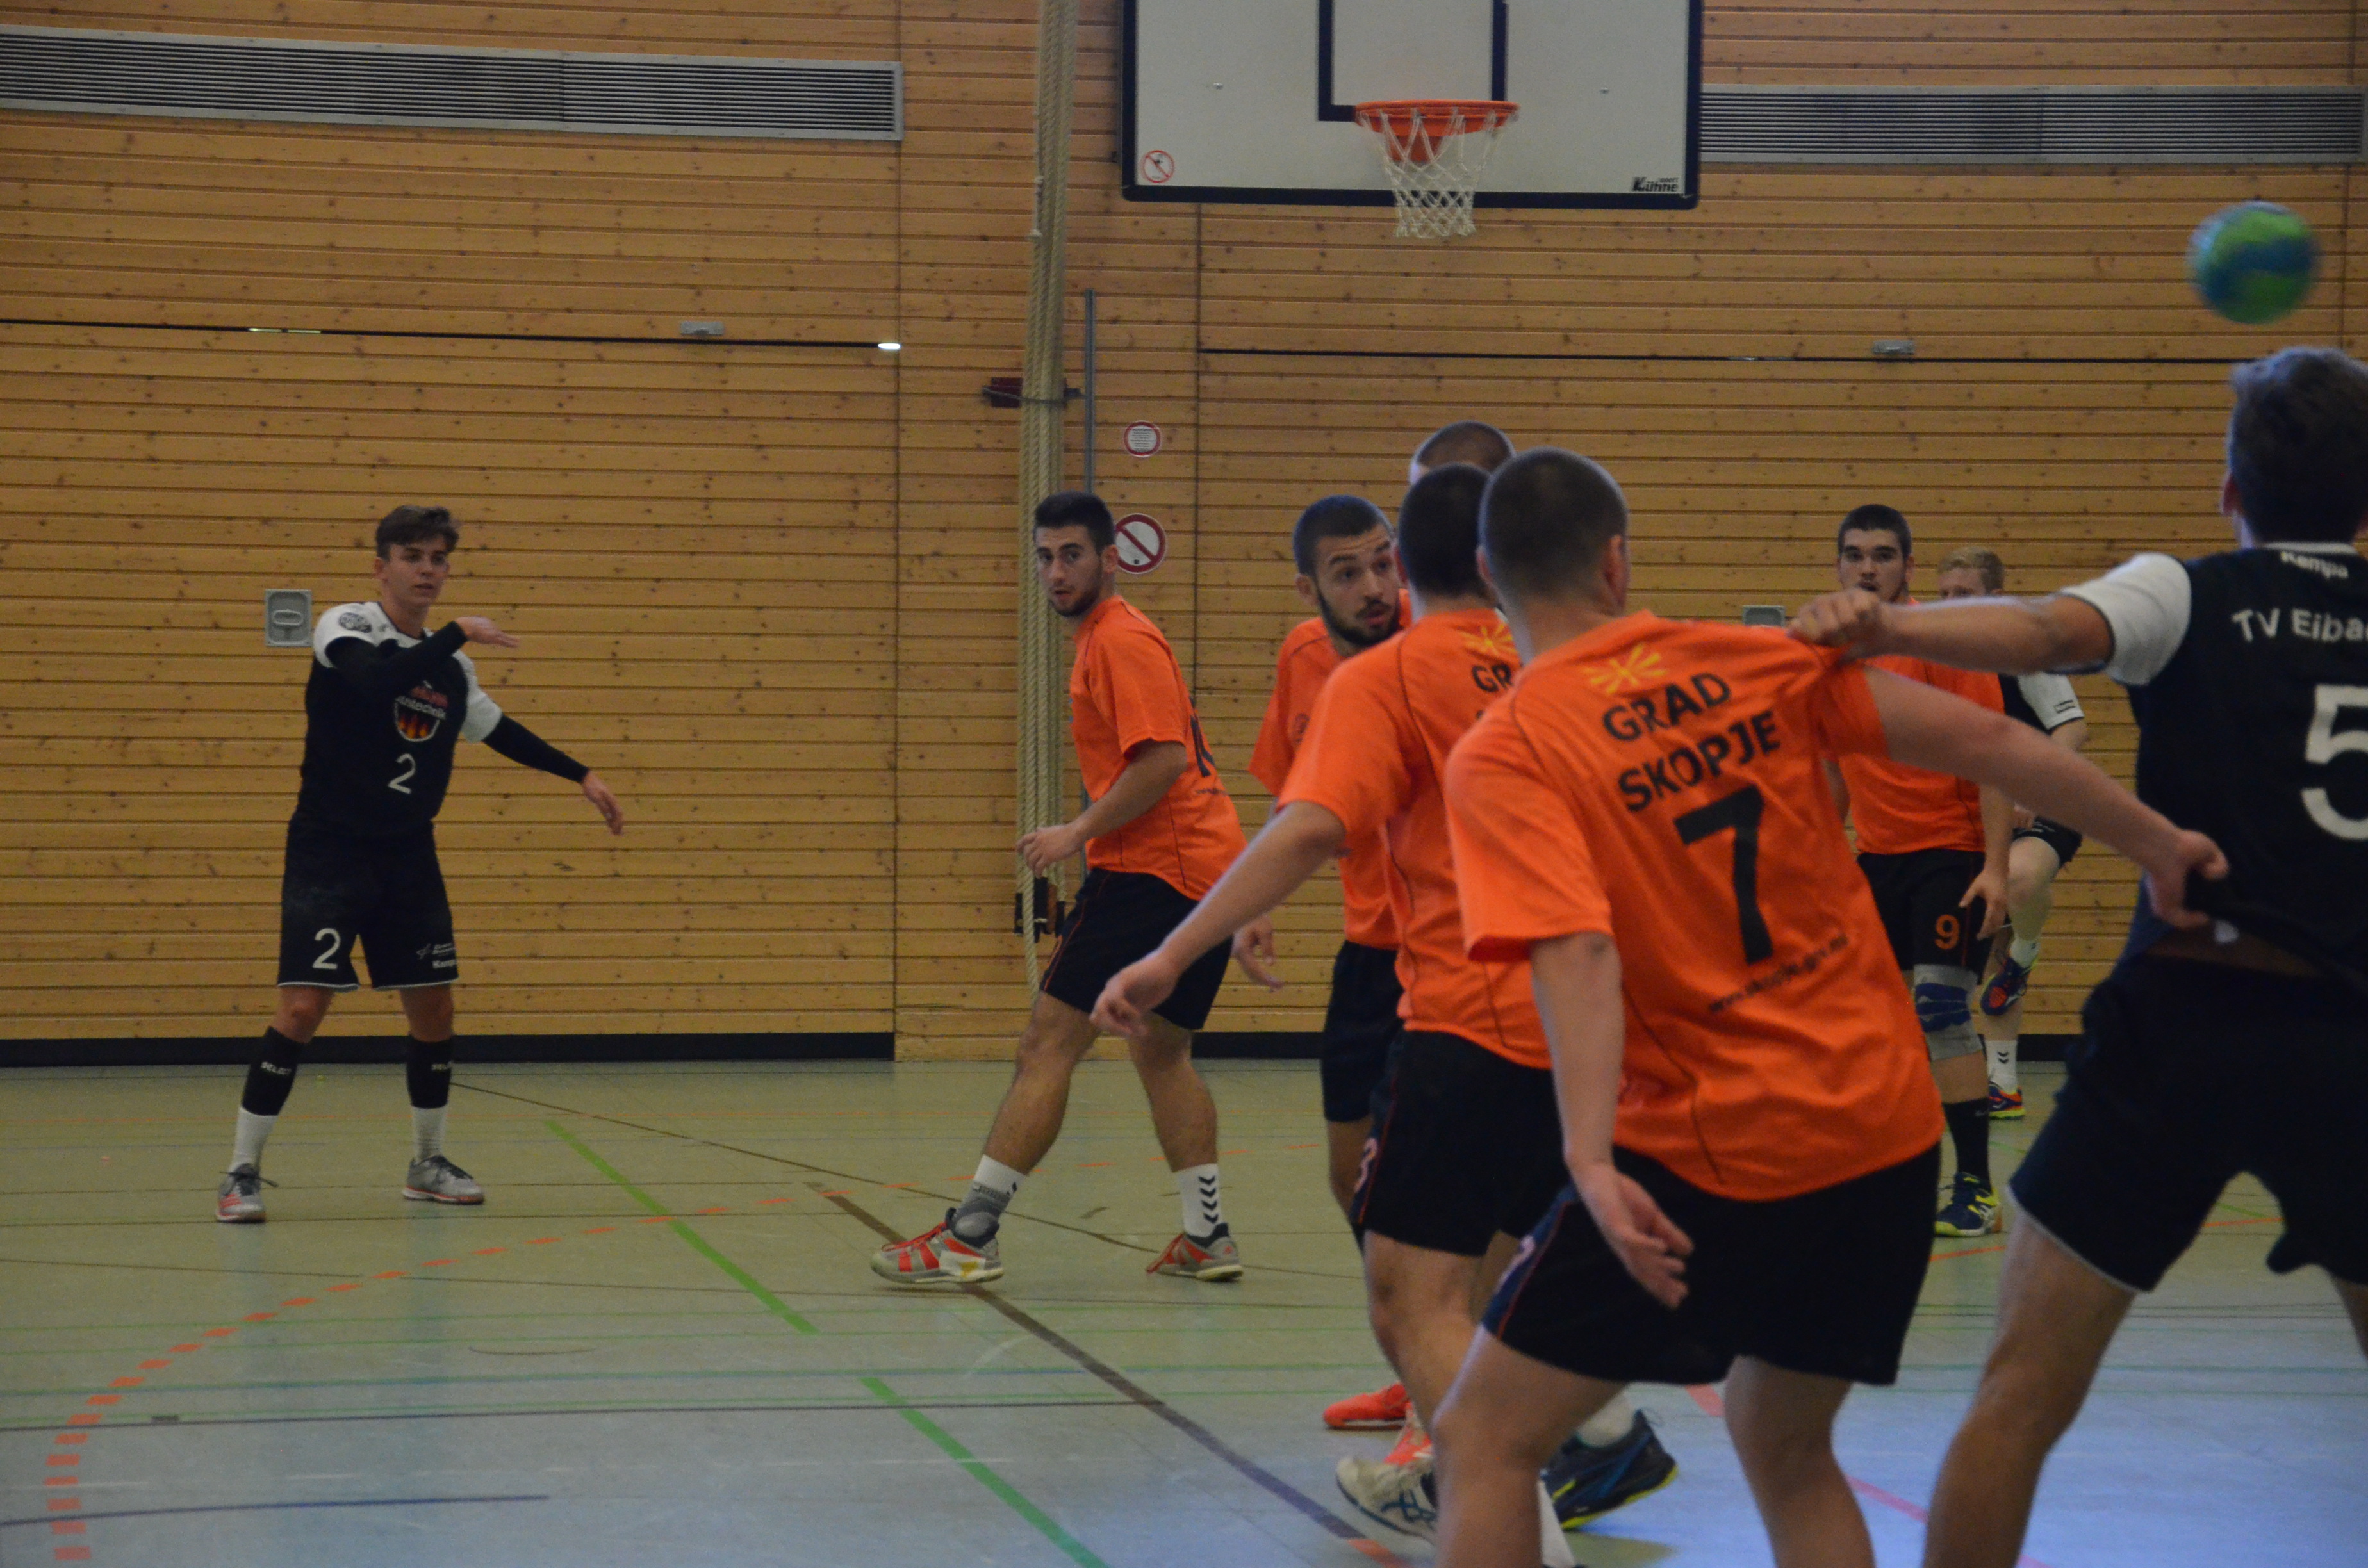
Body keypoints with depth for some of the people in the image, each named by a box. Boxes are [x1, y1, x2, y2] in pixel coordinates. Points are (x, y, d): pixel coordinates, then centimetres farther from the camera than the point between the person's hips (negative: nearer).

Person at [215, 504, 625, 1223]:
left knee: (433, 1007, 7)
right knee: (304, 1006, -14)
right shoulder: (346, 627, -10)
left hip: (409, 858, 6)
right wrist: (459, 633, -27)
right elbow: (378, 681, -31)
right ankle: (242, 1171, -6)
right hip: (330, 851, -6)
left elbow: (497, 728, 23)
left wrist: (580, 774, 21)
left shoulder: (451, 666, 8)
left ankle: (427, 1164, 25)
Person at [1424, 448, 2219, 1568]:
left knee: (1483, 1438, 5)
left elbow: (1578, 959, -22)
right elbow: (1982, 742, 3)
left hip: (1710, 1157, -5)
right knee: (1787, 1453, 24)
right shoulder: (1757, 664, 4)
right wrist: (2158, 843, 11)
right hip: (1887, 1126, 5)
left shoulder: (1502, 757, -8)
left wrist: (1589, 1159, -31)